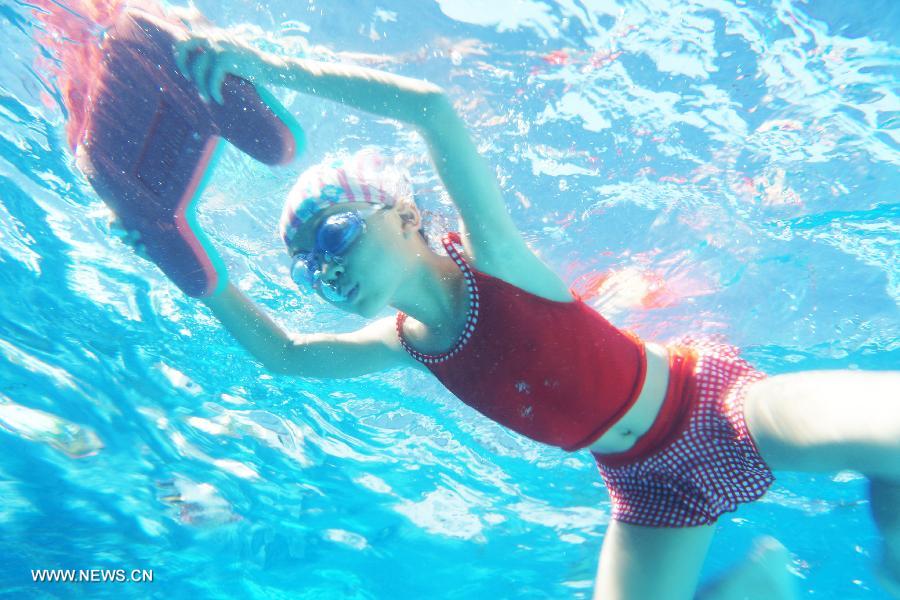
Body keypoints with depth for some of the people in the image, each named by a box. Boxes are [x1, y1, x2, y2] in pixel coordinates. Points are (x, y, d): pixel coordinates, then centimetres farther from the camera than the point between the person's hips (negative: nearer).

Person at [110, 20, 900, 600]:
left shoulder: (491, 257, -20)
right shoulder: (407, 343, -2)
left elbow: (433, 106, -35)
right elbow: (283, 353, 7)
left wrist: (278, 68, -31)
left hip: (708, 398, -5)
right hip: (647, 483, 6)